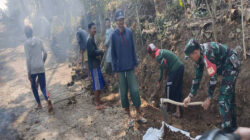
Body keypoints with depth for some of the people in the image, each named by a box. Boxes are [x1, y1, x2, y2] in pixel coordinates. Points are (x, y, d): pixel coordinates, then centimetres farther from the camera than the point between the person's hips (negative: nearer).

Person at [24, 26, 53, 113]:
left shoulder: (26, 43, -8)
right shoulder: (39, 41, 4)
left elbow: (28, 59, -12)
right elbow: (45, 53, 5)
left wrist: (28, 73, -9)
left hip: (32, 68, -3)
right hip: (41, 68, 3)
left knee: (34, 86, 19)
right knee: (43, 86, 7)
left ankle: (39, 104, 23)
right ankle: (48, 99, -22)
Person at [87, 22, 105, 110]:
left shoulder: (92, 39, 16)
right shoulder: (90, 40, -15)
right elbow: (92, 52, -23)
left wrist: (99, 55, 0)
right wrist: (101, 52, -8)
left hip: (96, 64, 10)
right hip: (94, 65, -10)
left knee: (100, 83, 16)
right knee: (97, 84, -6)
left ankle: (98, 100, 27)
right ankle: (98, 104, 1)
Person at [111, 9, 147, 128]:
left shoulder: (129, 32, 1)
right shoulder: (114, 35, -5)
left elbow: (133, 49, 7)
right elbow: (113, 53, -1)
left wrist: (135, 64, 5)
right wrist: (115, 70, -1)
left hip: (130, 67, 1)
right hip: (120, 68, -1)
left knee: (134, 90, 2)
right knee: (123, 93, 6)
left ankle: (138, 114, 18)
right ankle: (129, 116, 20)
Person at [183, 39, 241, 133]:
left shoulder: (207, 53, -29)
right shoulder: (199, 56, 1)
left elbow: (213, 78, -26)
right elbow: (197, 77, 5)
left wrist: (209, 98, -17)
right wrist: (190, 96, 3)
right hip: (228, 68, 10)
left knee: (223, 99, -12)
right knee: (229, 96, 17)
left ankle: (227, 131, -4)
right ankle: (233, 127, 30)